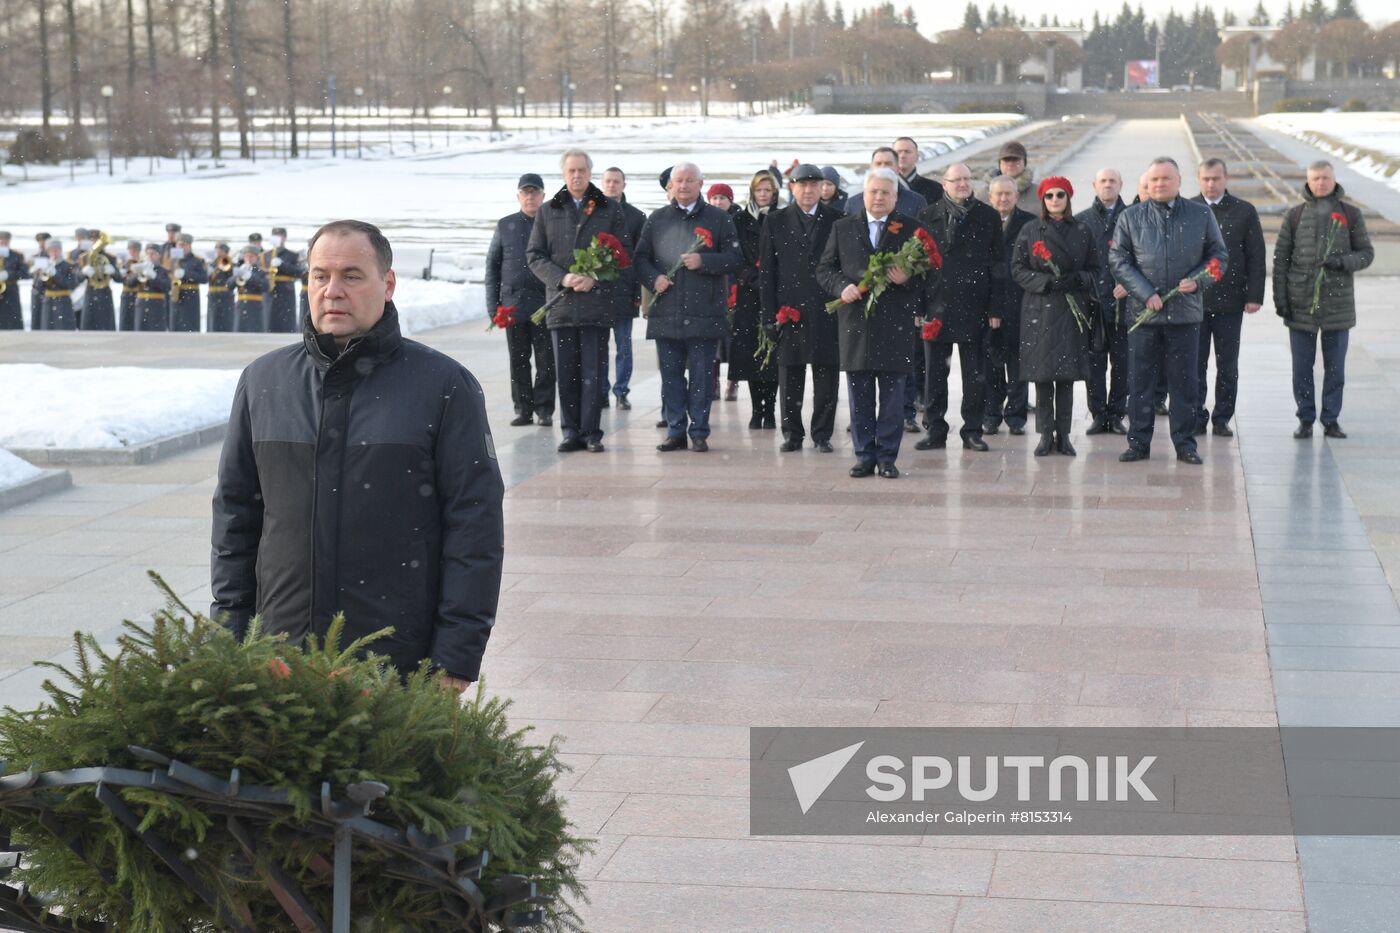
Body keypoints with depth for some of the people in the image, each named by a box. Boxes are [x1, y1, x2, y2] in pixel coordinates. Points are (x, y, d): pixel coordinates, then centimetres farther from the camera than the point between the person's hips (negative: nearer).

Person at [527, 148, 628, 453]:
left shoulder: (611, 210, 7)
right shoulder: (547, 211, 12)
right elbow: (534, 255, 8)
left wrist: (594, 278, -12)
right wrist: (562, 278, -9)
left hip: (598, 301, -2)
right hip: (560, 302, 2)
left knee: (593, 372, -2)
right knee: (566, 372, 4)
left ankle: (591, 432, 3)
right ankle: (571, 433, 10)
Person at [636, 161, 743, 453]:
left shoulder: (719, 219, 6)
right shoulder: (657, 219, 13)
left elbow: (735, 259, 0)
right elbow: (641, 257, 12)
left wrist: (703, 261, -14)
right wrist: (653, 278, -7)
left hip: (704, 312, -2)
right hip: (666, 313, 2)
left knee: (702, 375, 0)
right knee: (671, 374, 5)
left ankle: (699, 432, 7)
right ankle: (675, 432, 13)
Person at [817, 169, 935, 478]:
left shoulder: (912, 229, 6)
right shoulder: (843, 228, 11)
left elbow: (931, 277, 5)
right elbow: (824, 269, 10)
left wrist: (908, 279, -15)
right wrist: (842, 287, -9)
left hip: (895, 324, -1)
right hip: (855, 322, 1)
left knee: (892, 396, 1)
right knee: (860, 396, 5)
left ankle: (887, 457, 8)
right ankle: (864, 456, 12)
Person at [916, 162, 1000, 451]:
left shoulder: (989, 217, 6)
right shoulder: (928, 217, 6)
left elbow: (997, 262, 5)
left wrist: (995, 308, -2)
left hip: (974, 305, 0)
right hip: (937, 305, 0)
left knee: (975, 374, 3)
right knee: (935, 372, 4)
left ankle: (972, 431, 11)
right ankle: (936, 431, 12)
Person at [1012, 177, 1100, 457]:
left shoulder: (1082, 231, 8)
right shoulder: (1030, 231, 6)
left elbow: (1094, 270, 10)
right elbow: (1017, 268, 3)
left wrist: (1077, 279, -11)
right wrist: (1045, 282, -12)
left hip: (1073, 310, 1)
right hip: (1039, 308, -1)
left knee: (1067, 375, 0)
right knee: (1042, 373, -2)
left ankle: (1063, 434, 7)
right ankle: (1045, 434, 4)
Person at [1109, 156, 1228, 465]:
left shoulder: (1201, 215, 6)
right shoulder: (1130, 218, 4)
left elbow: (1219, 255, 9)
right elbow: (1119, 260, 0)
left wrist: (1197, 281, -8)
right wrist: (1146, 294, -10)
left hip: (1185, 311, 0)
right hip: (1143, 311, 0)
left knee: (1184, 381, 5)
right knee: (1139, 381, 4)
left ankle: (1185, 444, 13)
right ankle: (1139, 443, 12)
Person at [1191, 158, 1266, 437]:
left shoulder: (1244, 212, 4)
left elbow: (1256, 257, 3)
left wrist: (1255, 296, -4)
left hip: (1229, 301, 0)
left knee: (1228, 366, 6)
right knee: (1194, 364, 3)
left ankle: (1222, 419, 14)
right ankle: (1196, 418, 11)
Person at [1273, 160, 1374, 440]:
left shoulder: (1351, 214, 3)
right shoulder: (1294, 215, 3)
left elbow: (1366, 254, 5)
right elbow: (1280, 259, 4)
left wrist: (1342, 262, -16)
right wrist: (1280, 298, -2)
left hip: (1338, 301, 0)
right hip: (1301, 304, 0)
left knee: (1335, 366, 5)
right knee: (1301, 366, 4)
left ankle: (1331, 419, 15)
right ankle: (1305, 419, 13)